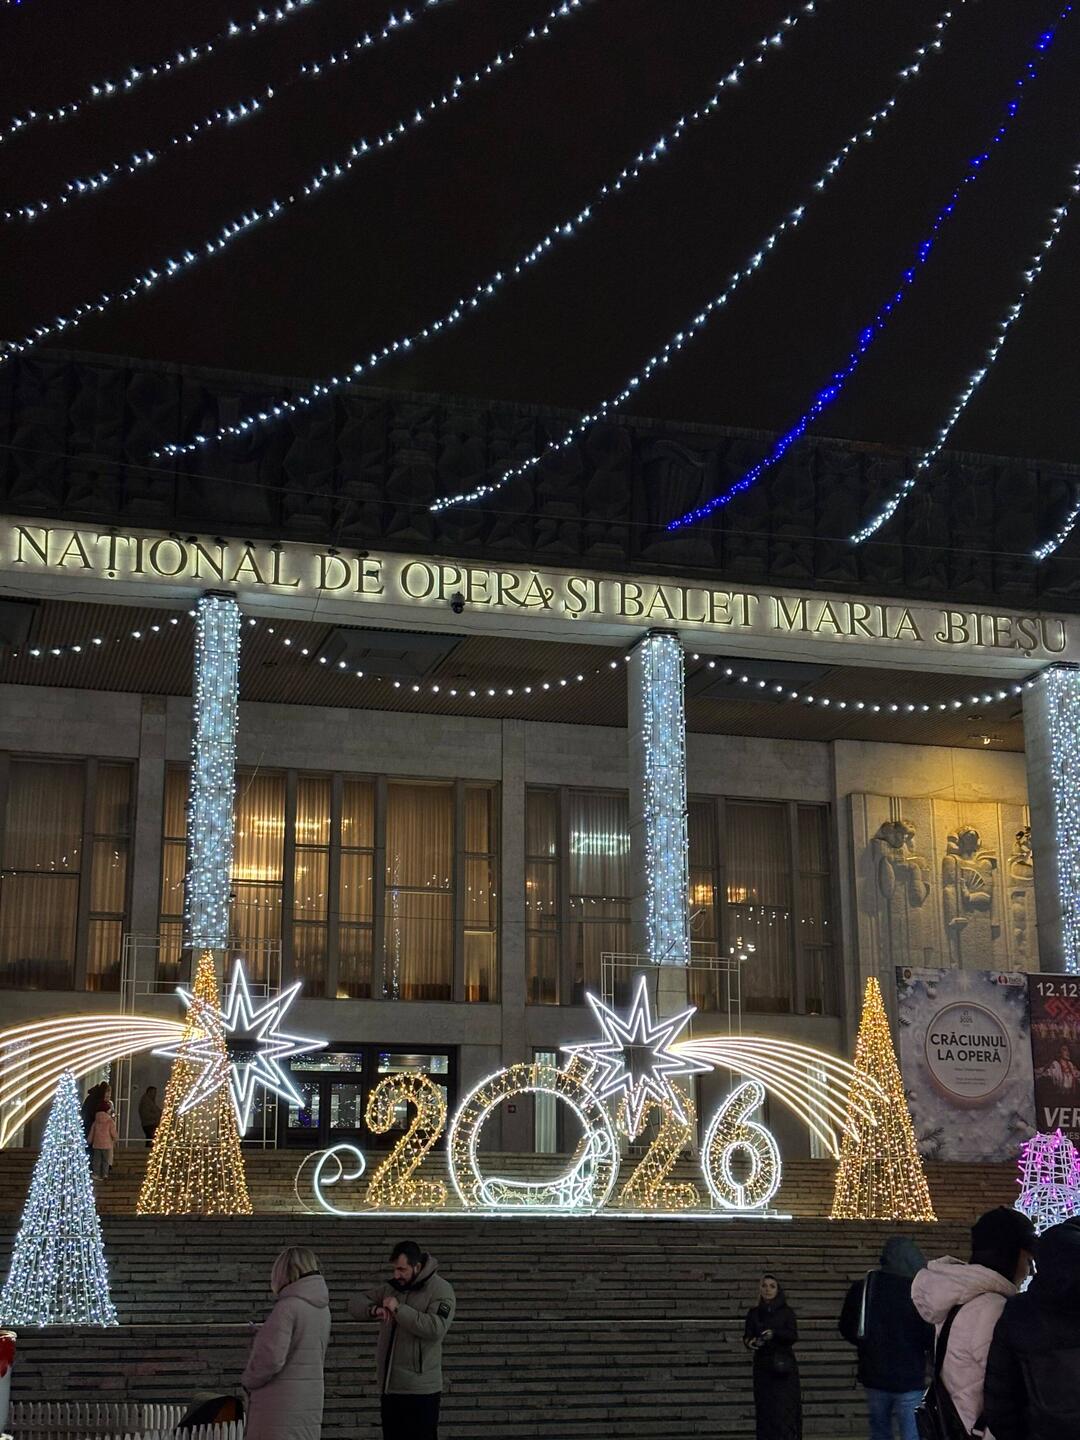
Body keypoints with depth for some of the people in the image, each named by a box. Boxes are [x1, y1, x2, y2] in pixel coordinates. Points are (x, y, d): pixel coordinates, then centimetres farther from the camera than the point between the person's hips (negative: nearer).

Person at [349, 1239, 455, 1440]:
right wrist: (373, 1309, -15)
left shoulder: (441, 1291, -8)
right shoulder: (391, 1286, 10)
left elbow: (436, 1328, -23)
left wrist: (399, 1309, -21)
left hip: (420, 1392, -6)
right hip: (389, 1387, 6)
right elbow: (356, 1303, 7)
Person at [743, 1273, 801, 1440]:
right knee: (764, 1408, -2)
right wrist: (749, 1342, -20)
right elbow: (746, 1336, 3)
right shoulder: (754, 1313, 10)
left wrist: (774, 1334, -26)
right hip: (762, 1366, 2)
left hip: (783, 1365, -2)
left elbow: (793, 1336, -9)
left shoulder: (787, 1312, 3)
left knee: (784, 1407, -9)